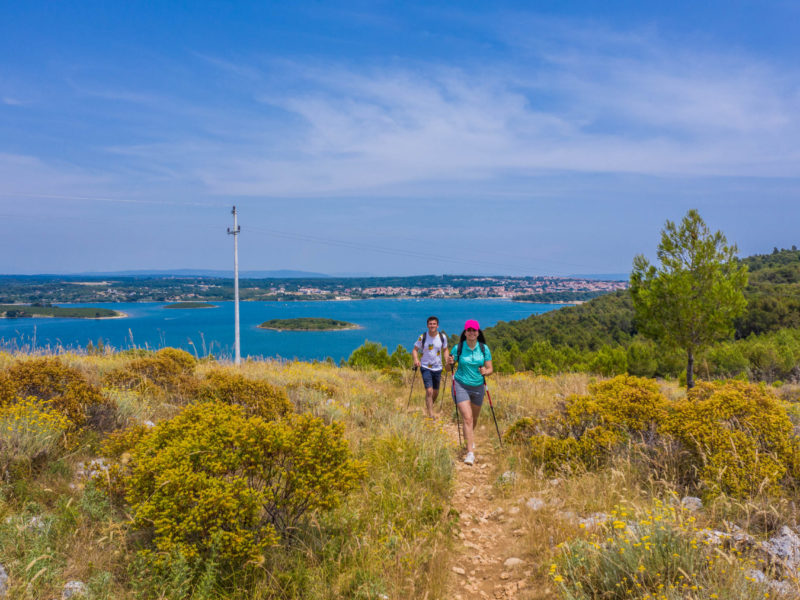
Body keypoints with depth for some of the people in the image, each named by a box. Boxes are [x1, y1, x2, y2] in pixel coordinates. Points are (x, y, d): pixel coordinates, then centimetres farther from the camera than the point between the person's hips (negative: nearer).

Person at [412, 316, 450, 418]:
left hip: (438, 368, 3)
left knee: (435, 392, 13)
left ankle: (428, 408, 40)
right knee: (429, 391, -15)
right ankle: (431, 416, -11)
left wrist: (447, 361, -4)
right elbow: (415, 350, -3)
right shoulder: (422, 337, -10)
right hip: (425, 367, -3)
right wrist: (416, 359, -23)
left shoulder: (442, 337, -3)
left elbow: (445, 350, 11)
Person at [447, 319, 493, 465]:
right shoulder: (458, 348, -9)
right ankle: (470, 453, -15)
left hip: (478, 387, 3)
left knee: (474, 417, 20)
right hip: (461, 386, -3)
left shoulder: (484, 348, -4)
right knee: (467, 418, -15)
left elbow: (490, 369, -2)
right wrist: (450, 363, -23)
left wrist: (485, 371, -25)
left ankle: (469, 438, 50)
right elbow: (449, 367, 0)